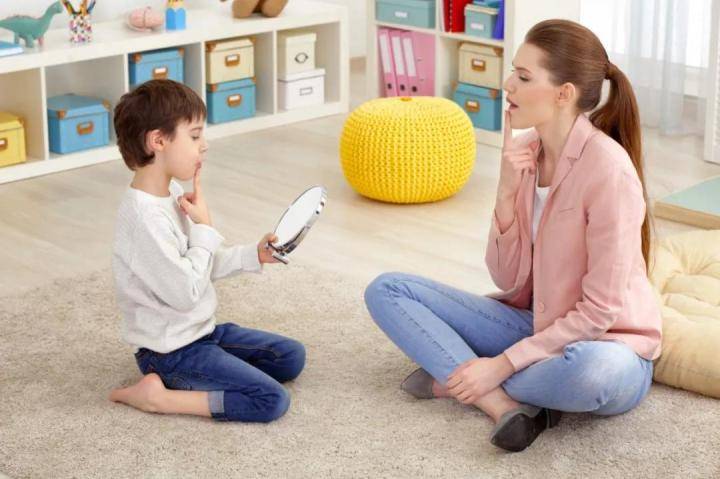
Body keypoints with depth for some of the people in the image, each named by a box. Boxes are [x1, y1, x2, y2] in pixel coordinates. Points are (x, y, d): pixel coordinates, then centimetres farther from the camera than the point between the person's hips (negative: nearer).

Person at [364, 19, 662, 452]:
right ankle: (503, 403, -22)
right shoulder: (524, 153, -3)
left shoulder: (608, 170, -23)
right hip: (537, 328, 7)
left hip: (604, 347, -6)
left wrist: (503, 363, -22)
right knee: (387, 291, -5)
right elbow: (510, 281, -2)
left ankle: (455, 377, -16)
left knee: (594, 372, -43)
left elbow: (600, 310, -21)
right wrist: (507, 194, -16)